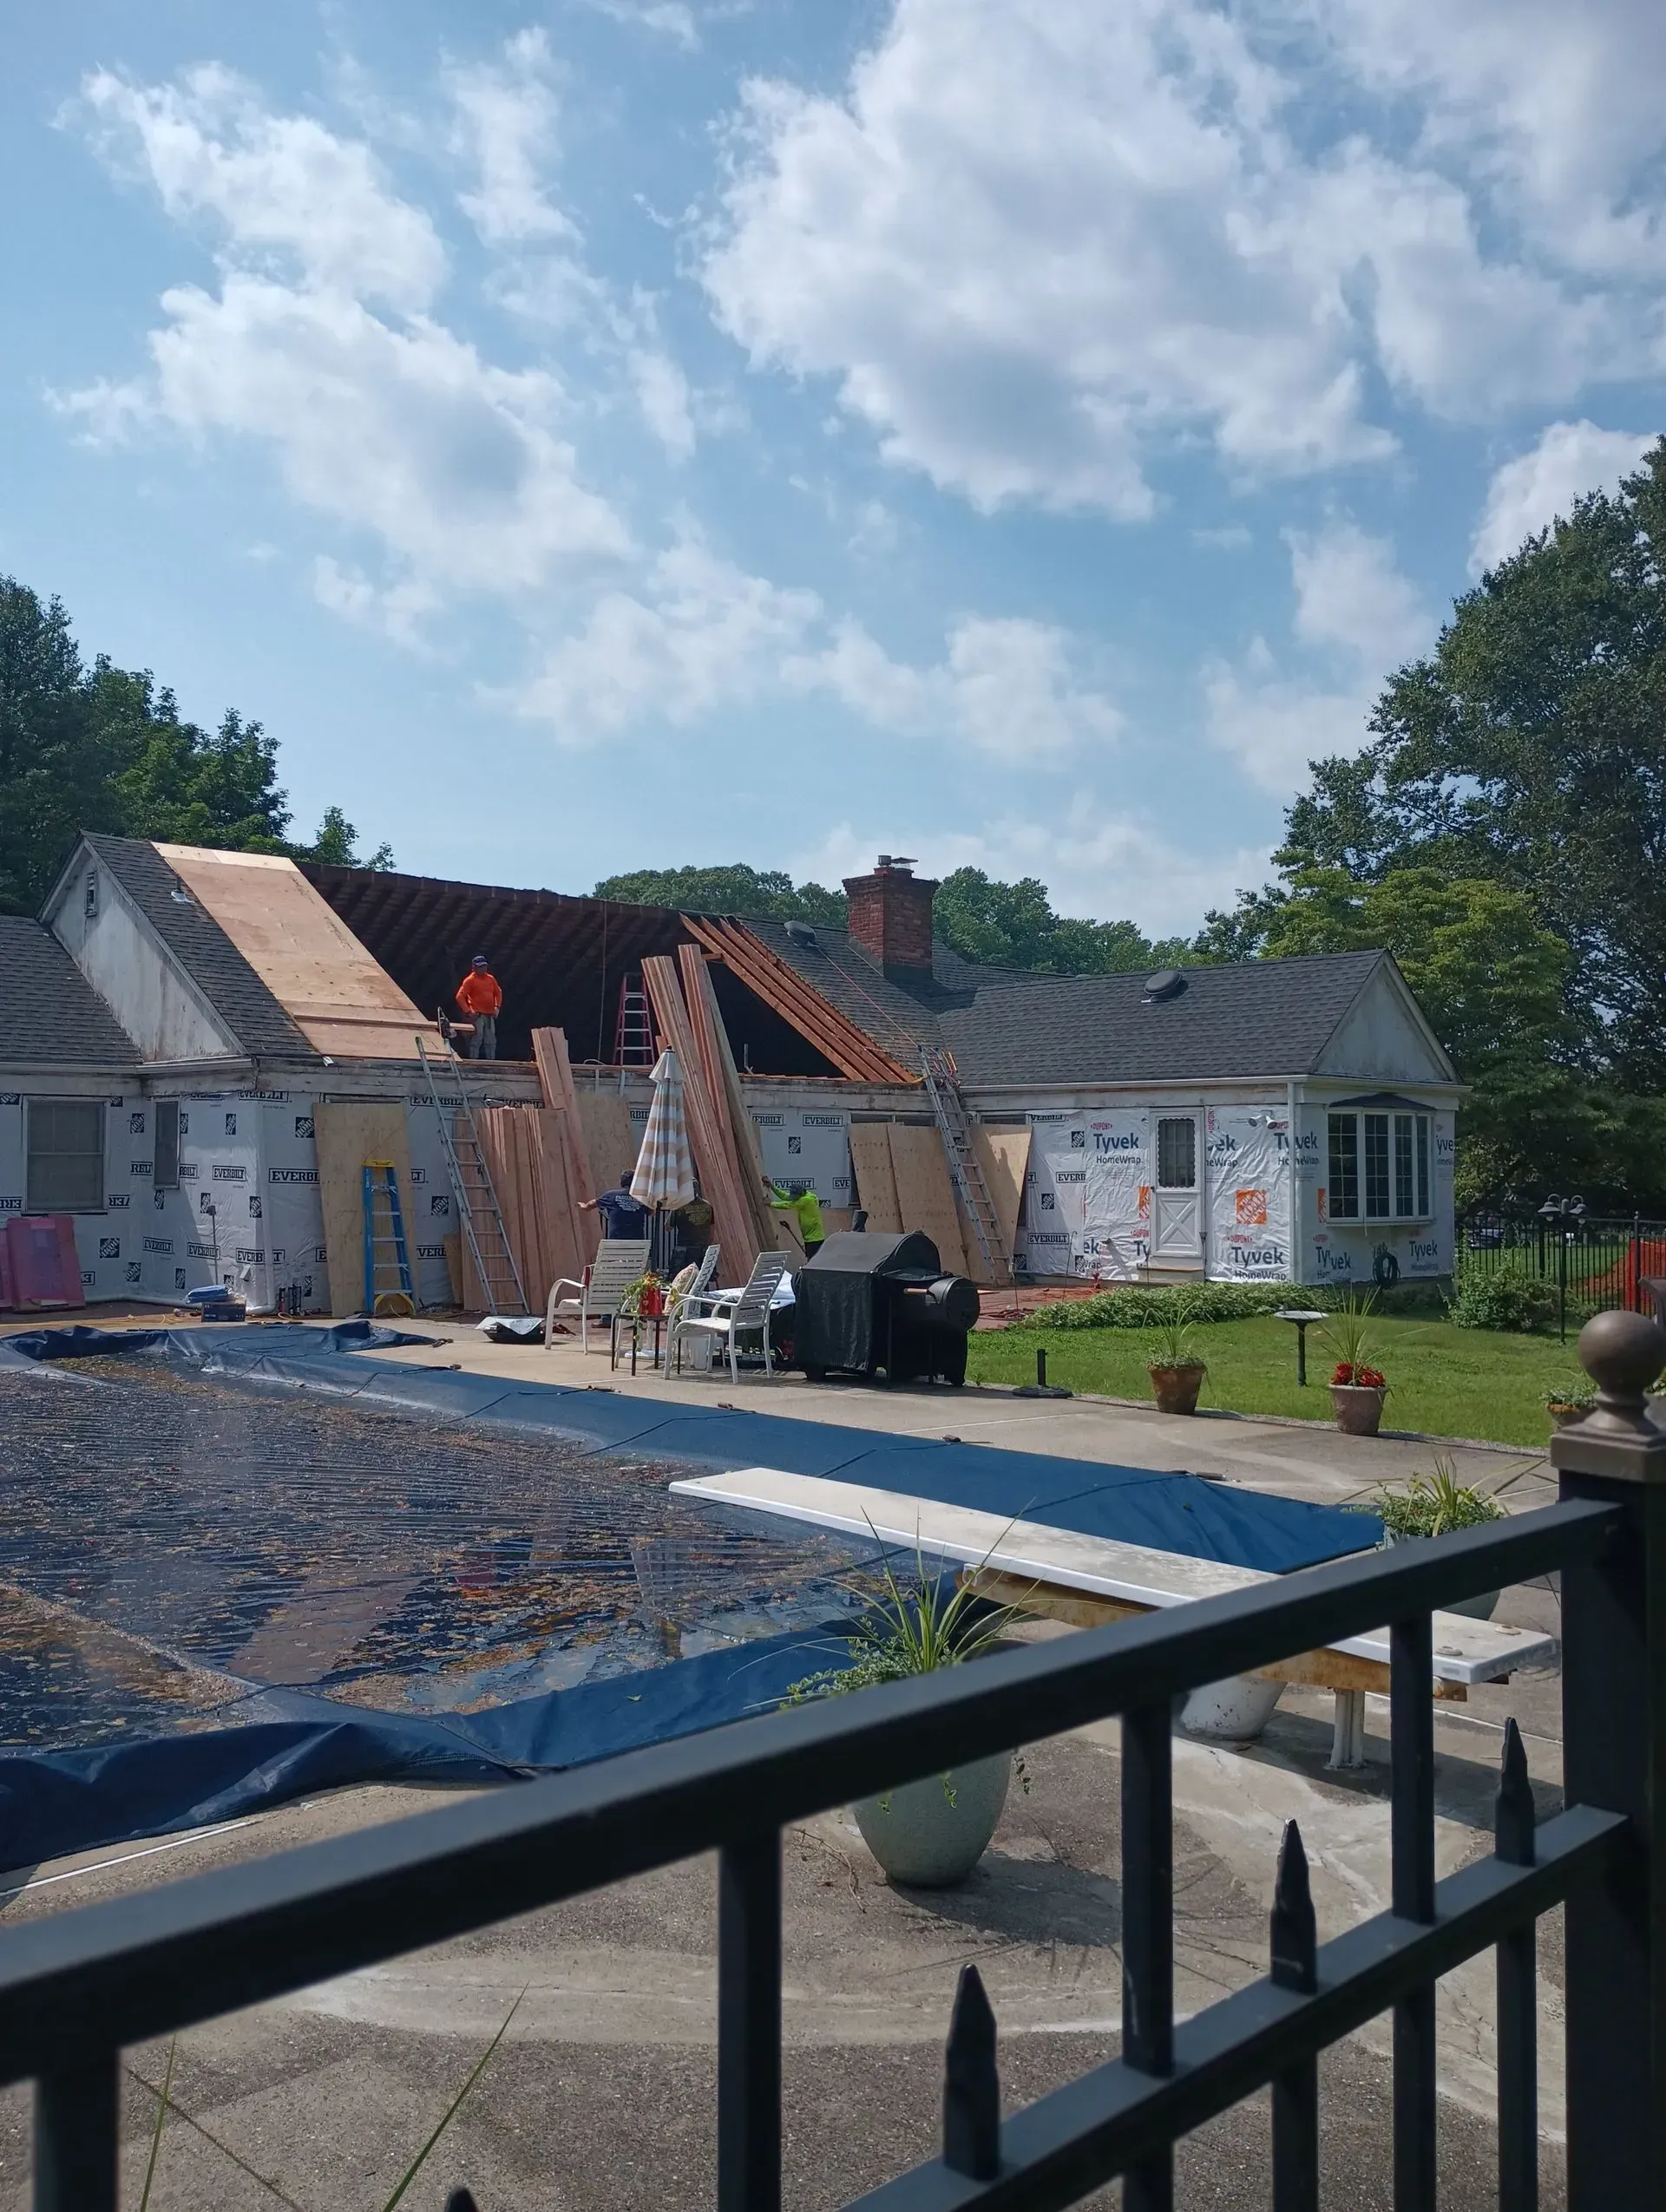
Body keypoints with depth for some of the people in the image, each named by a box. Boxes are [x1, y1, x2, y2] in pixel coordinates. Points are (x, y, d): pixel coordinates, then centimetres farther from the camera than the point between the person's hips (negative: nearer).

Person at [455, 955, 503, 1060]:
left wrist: (497, 1006, 9)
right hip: (477, 1015, -6)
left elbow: (498, 992, 24)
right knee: (476, 1040, -9)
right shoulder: (470, 980, -5)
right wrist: (468, 1011, -13)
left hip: (490, 1015, 6)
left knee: (491, 1041, 9)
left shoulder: (491, 979, 11)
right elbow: (460, 997, -7)